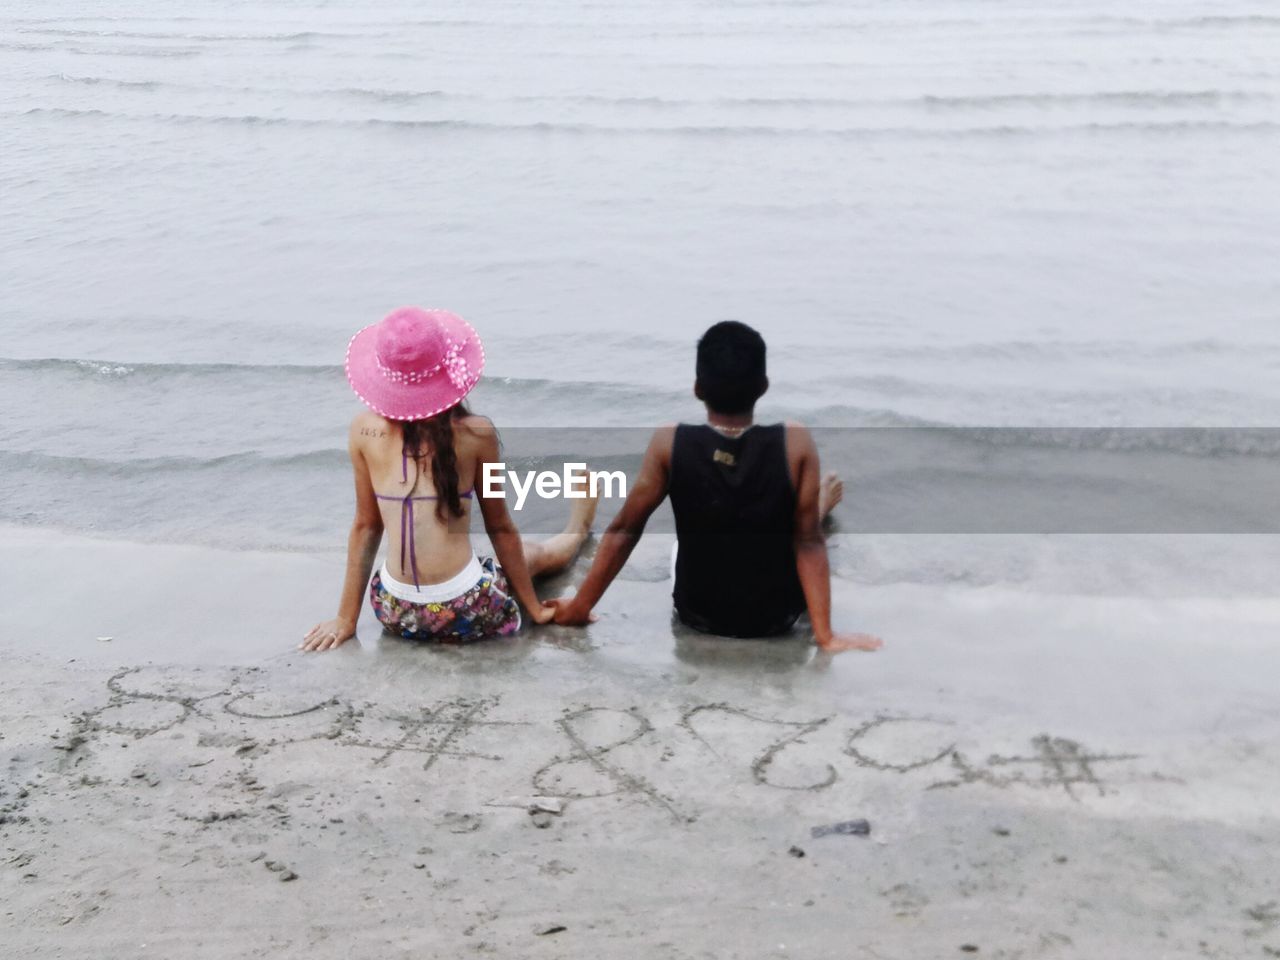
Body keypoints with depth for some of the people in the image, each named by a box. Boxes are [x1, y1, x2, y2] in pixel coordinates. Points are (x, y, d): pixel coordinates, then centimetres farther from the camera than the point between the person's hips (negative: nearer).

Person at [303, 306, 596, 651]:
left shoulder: (363, 431, -3)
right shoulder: (475, 434, -9)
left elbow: (365, 526, 3)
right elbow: (499, 528, 1)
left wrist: (346, 619, 12)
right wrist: (534, 607, 13)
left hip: (395, 615, 2)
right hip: (463, 617, -2)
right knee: (535, 553, 31)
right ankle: (578, 531, 62)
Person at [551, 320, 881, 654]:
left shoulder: (668, 444, -21)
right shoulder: (796, 444, -22)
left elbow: (623, 531, -13)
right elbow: (809, 542, -19)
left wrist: (580, 605, -2)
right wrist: (826, 635, -12)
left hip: (697, 615, 1)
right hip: (777, 617, 0)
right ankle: (822, 502, 61)